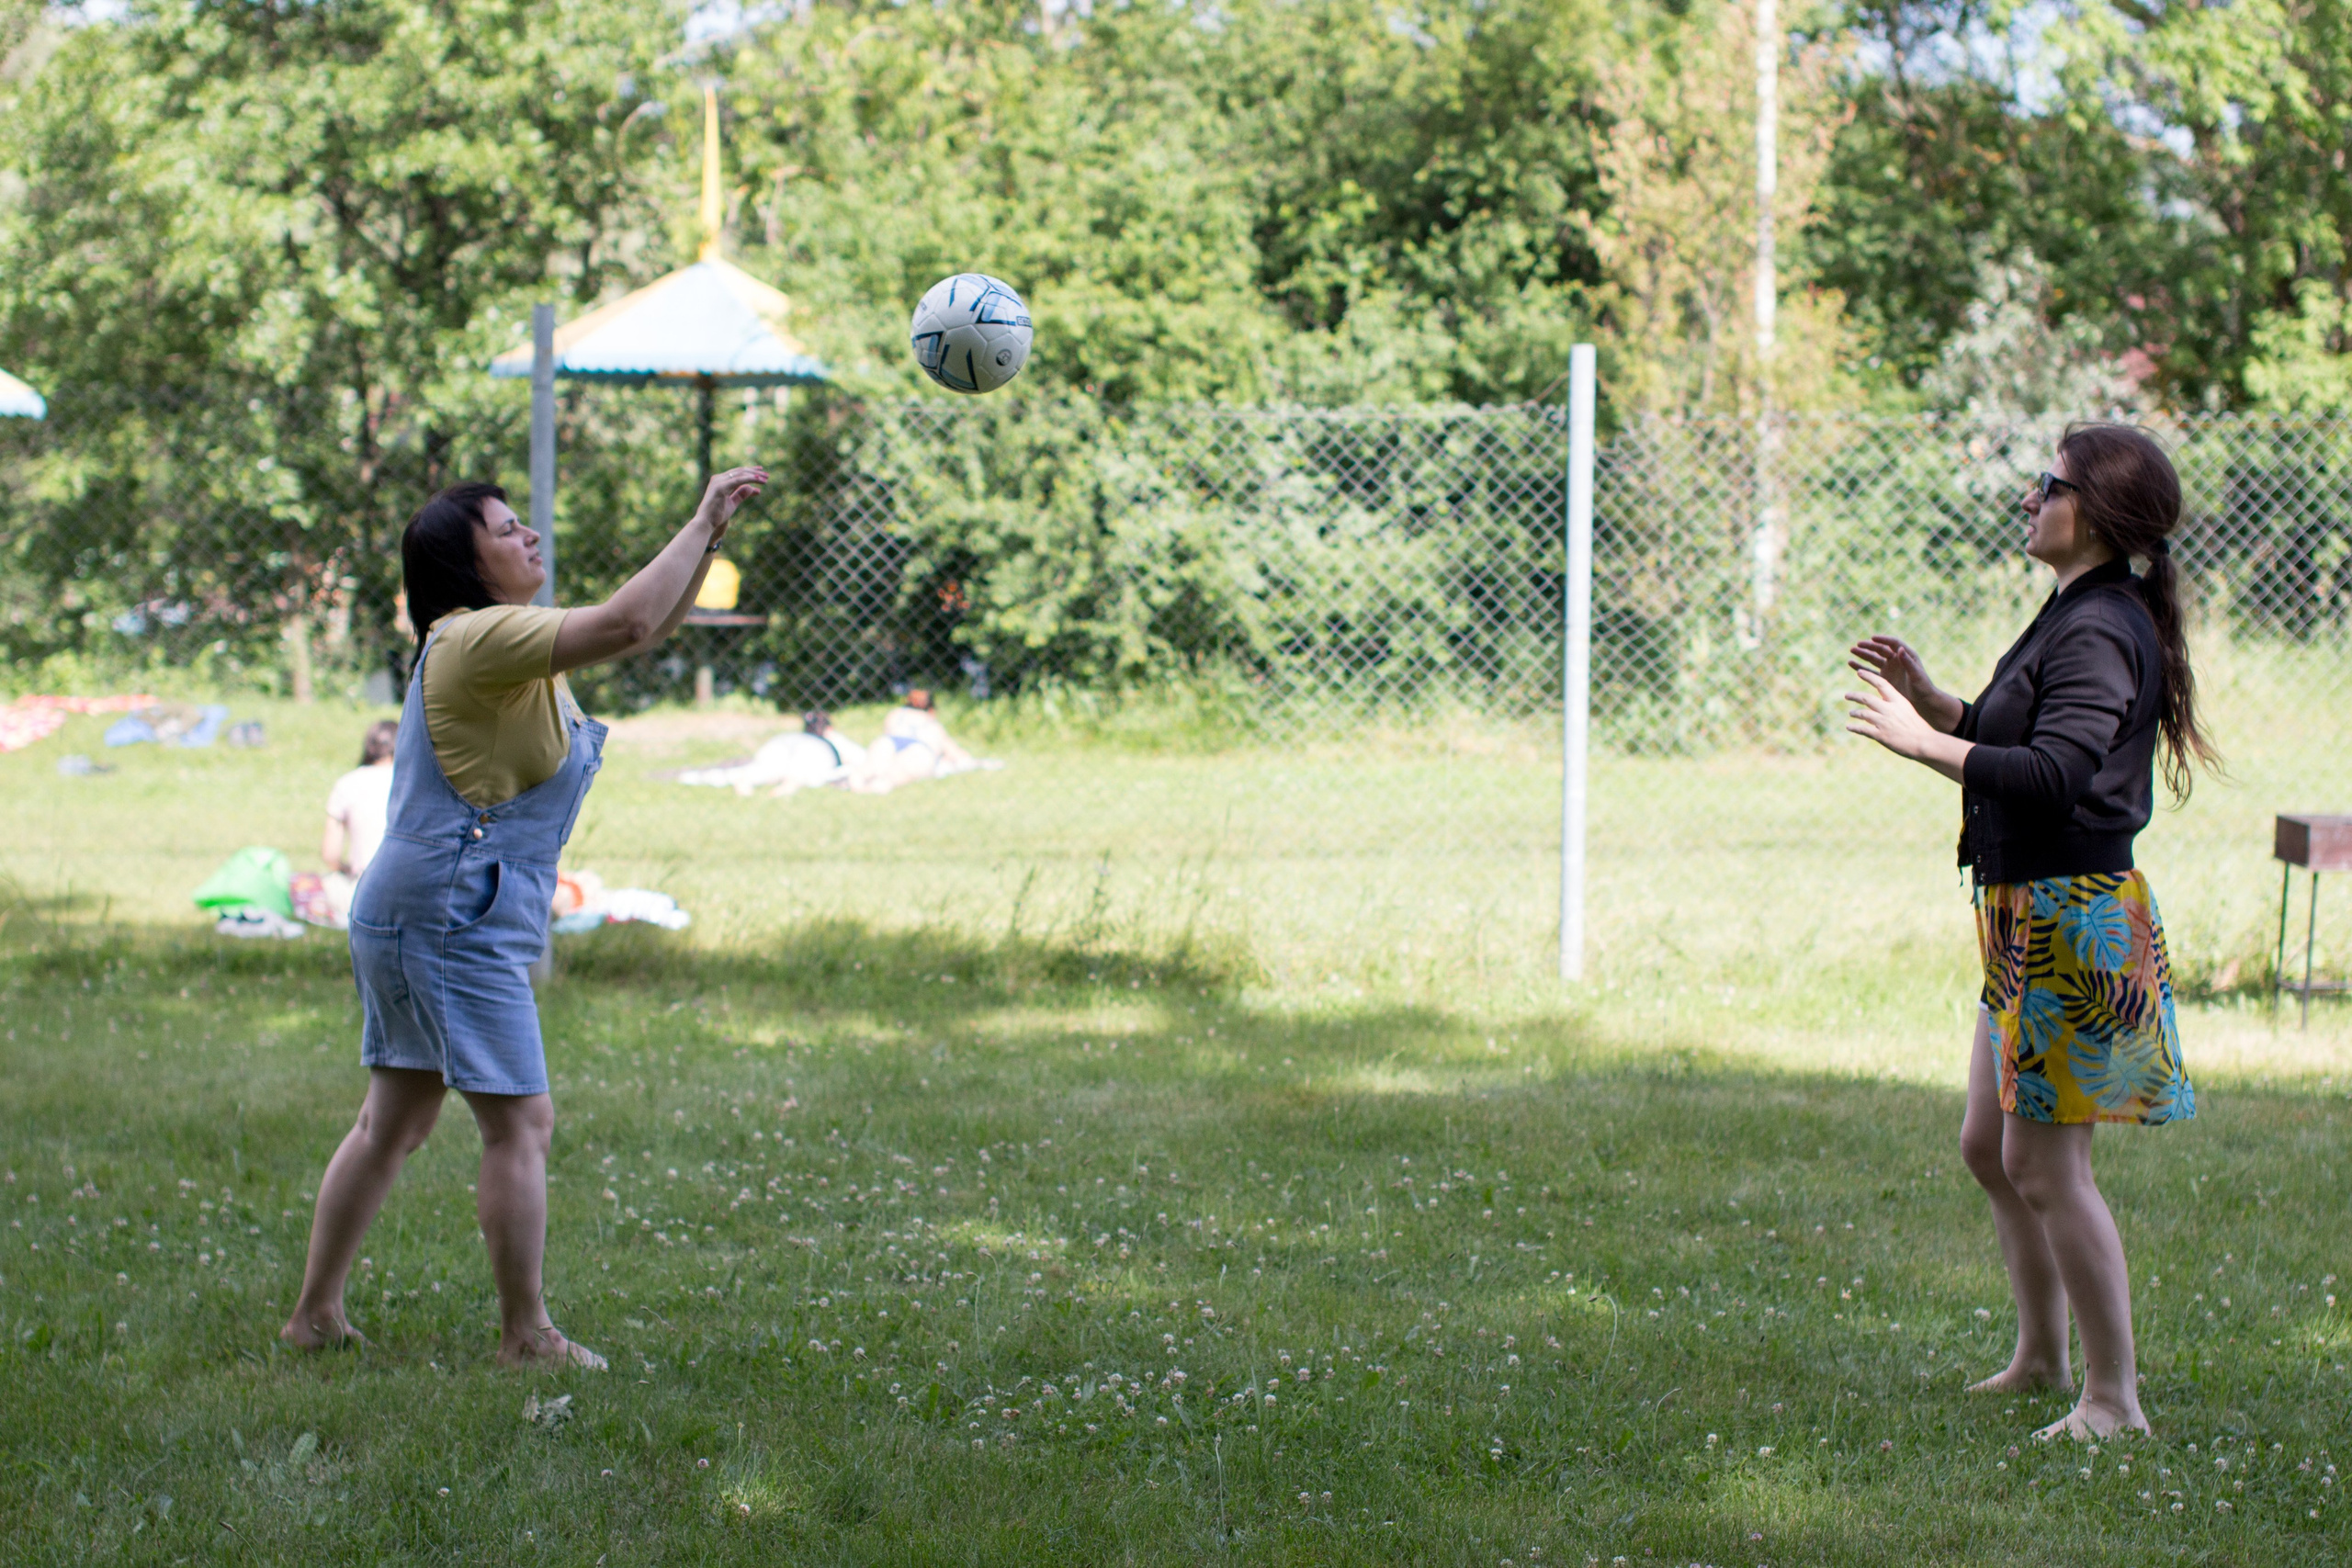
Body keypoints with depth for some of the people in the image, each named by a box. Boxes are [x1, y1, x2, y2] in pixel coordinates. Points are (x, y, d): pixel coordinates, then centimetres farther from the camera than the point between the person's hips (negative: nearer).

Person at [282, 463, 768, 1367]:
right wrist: (702, 522, -16)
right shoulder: (478, 640, -15)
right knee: (521, 1122, -6)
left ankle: (316, 1314, 18)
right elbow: (627, 623, -25)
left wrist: (710, 533, 10)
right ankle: (525, 1336, -1)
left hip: (412, 920, 11)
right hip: (452, 919, -11)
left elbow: (650, 628, 21)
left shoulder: (501, 641, 17)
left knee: (394, 1122, 14)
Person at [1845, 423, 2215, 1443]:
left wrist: (1923, 742, -25)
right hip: (2027, 916, 11)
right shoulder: (2074, 617, 14)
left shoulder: (2101, 632, -18)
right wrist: (1927, 697, 9)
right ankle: (2043, 1353, 32)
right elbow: (2005, 740, 22)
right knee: (1988, 1146, 18)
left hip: (2073, 919, -11)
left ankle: (2114, 1396, 3)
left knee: (2045, 1165, -5)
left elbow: (2052, 774, -28)